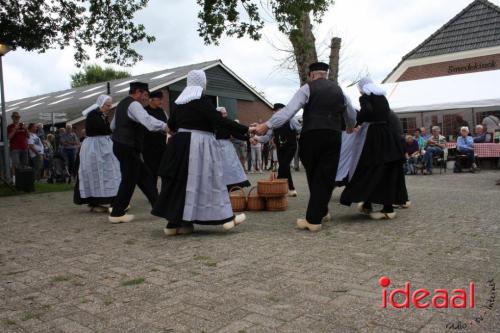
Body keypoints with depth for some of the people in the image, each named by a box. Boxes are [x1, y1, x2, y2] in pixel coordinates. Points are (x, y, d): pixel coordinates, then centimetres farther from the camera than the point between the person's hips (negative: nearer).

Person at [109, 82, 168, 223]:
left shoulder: (122, 104, 19)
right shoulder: (134, 104, -13)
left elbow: (113, 125, 30)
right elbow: (147, 120, -33)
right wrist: (164, 126, -42)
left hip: (120, 146, 10)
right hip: (128, 148, -10)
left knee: (145, 176, 11)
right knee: (129, 180, -3)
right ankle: (116, 213, 6)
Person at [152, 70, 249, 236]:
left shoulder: (180, 101, 11)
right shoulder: (202, 100, -11)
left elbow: (171, 124, 19)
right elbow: (220, 121, -18)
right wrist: (245, 130, -16)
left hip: (180, 144, 7)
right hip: (198, 146, -7)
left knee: (181, 182, 9)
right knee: (205, 180, -3)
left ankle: (174, 223, 13)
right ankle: (225, 217, 4)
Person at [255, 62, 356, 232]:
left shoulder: (308, 88, 3)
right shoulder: (338, 89, 17)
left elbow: (289, 109, -10)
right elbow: (349, 115, 30)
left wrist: (268, 125, -11)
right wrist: (351, 127, 52)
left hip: (312, 136, -2)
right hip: (334, 136, 3)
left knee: (313, 176, 13)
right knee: (326, 177, 5)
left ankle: (320, 212, 21)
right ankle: (314, 219, 7)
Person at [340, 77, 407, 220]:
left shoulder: (365, 97, -2)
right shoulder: (382, 96, 19)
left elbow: (367, 111, -21)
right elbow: (386, 114, 19)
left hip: (376, 135, -7)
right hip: (390, 134, 7)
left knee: (369, 169, 0)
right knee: (390, 171, 5)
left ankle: (367, 204, 1)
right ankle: (388, 208, 6)